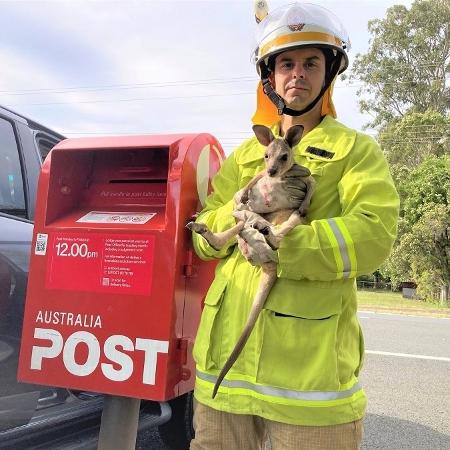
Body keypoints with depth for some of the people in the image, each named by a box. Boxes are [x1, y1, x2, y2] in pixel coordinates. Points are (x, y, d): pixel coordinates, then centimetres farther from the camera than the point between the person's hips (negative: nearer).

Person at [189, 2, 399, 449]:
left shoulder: (356, 149, 4)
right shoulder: (245, 154, 17)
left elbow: (374, 233, -12)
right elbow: (203, 238, 9)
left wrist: (285, 245, -23)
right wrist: (242, 209, -11)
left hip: (310, 362, -4)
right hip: (228, 352, 4)